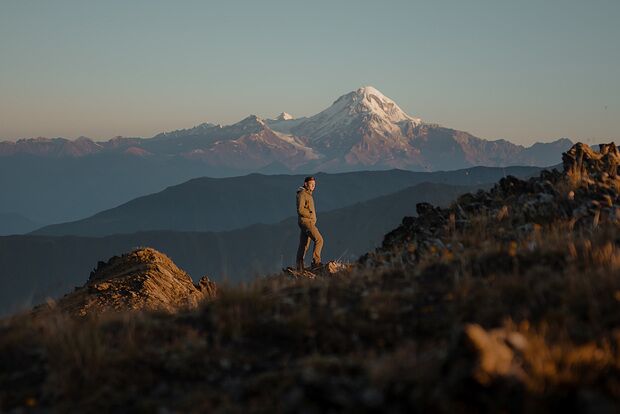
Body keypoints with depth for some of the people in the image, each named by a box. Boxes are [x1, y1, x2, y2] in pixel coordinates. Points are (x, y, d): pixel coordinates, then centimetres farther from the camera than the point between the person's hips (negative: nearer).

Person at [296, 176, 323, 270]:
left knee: (304, 246, 8)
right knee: (319, 239, -20)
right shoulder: (302, 194, -9)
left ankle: (300, 268, 8)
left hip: (310, 222, 10)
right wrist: (311, 216, -9)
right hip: (305, 221, -10)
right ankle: (316, 262, -24)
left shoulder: (308, 195, 22)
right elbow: (300, 210, -19)